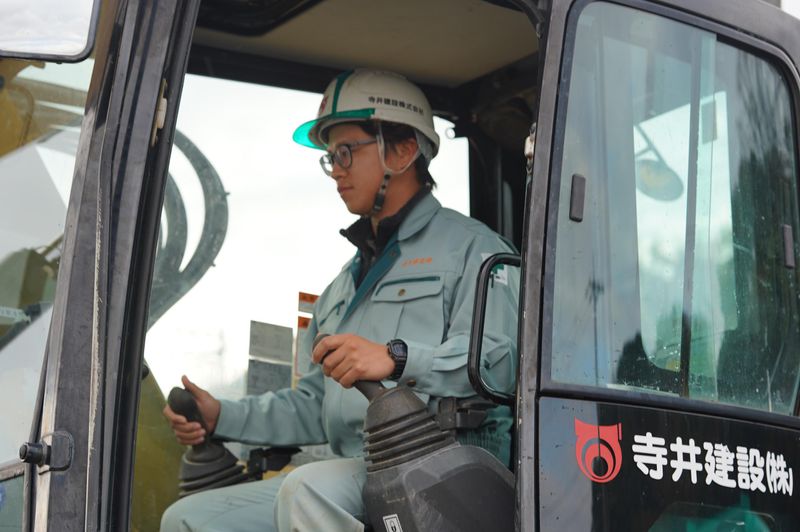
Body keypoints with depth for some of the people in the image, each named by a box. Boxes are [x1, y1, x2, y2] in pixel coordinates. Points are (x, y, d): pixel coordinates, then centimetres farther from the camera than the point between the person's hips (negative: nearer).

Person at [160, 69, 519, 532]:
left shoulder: (469, 247, 3)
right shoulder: (349, 280, 30)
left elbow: (500, 360, -15)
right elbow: (316, 406, 28)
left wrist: (398, 360, -29)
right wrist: (223, 417, 16)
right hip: (356, 476, 8)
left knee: (307, 490, -36)